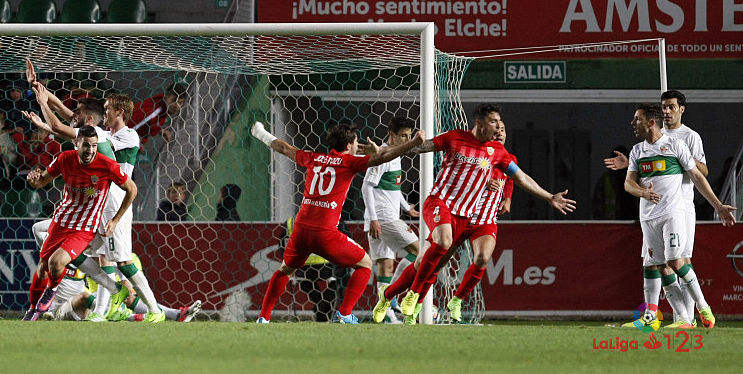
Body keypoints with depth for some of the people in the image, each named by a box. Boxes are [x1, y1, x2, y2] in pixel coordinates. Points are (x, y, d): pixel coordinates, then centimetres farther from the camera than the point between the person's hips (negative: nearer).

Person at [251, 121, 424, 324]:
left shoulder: (314, 158, 14)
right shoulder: (348, 162, -1)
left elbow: (285, 149, 29)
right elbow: (380, 157, -12)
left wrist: (262, 135, 46)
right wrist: (412, 143, -13)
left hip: (301, 228, 5)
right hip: (325, 233, -5)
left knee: (285, 270, 27)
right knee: (365, 264, 10)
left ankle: (264, 316, 22)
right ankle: (345, 312, -1)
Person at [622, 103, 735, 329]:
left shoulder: (675, 145, 1)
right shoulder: (637, 151, 14)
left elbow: (697, 177, 4)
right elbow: (629, 183, 8)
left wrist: (719, 207, 3)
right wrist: (643, 192, -16)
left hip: (674, 212, -5)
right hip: (648, 216, 5)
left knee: (675, 261, -17)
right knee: (662, 268, -3)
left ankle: (703, 307, -1)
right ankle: (683, 320, -3)